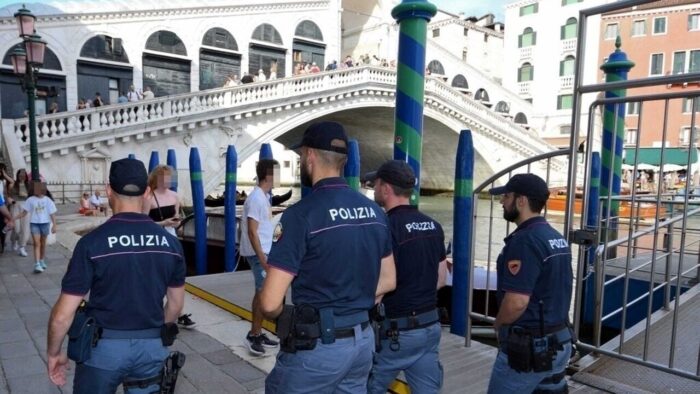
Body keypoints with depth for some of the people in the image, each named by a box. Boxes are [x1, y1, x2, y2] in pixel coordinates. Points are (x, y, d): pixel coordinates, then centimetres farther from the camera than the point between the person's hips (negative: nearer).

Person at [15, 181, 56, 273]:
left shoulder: (48, 200, -2)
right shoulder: (30, 200, -1)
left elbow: (52, 214, -1)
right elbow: (24, 212, 3)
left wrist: (54, 225, -6)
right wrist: (14, 218, -9)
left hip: (45, 223, 0)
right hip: (34, 223, 0)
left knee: (43, 244, 13)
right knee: (37, 244, -9)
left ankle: (42, 261, 28)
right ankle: (37, 264, -13)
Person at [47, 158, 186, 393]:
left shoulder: (93, 242, -15)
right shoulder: (170, 242, -4)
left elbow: (63, 314, -12)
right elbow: (176, 304, 6)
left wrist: (54, 352, 5)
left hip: (104, 347, -2)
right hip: (152, 347, 3)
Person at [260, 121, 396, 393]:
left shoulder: (302, 213, -18)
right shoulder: (373, 211, 3)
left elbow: (270, 302, -19)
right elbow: (388, 281, 12)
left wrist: (285, 320, 1)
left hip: (319, 346, -6)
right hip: (363, 339, 7)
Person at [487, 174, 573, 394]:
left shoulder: (525, 240, -21)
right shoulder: (557, 238, 8)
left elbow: (517, 302, -26)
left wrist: (498, 325, -7)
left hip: (528, 346, -9)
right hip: (559, 341, 9)